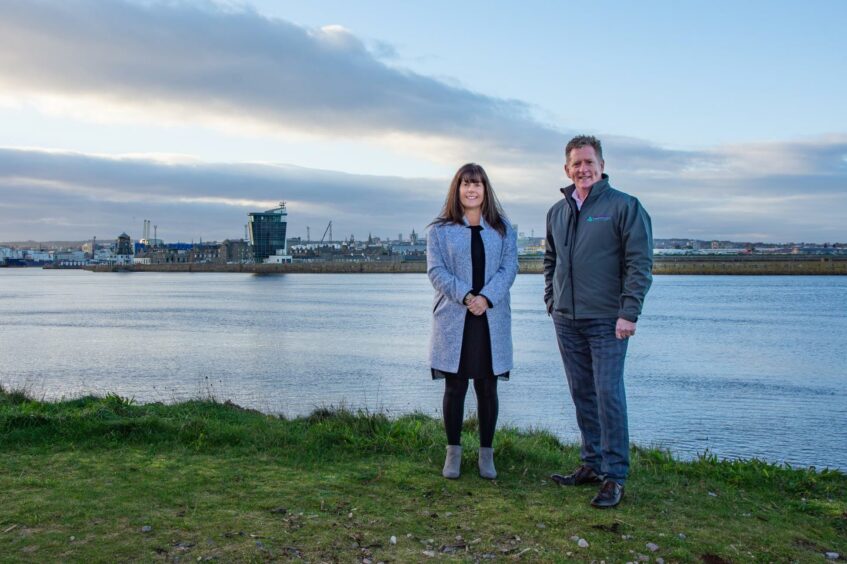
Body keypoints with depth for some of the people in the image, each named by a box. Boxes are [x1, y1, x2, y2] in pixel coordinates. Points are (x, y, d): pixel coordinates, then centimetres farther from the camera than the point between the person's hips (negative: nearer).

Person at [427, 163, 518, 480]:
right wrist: (465, 296, -18)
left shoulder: (502, 228, 10)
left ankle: (486, 454, 19)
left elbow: (509, 267, 1)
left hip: (492, 320, 2)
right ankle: (453, 452, 17)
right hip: (453, 320, -1)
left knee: (487, 388, 7)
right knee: (455, 387, 5)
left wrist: (486, 298, -15)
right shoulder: (439, 230, 5)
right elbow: (436, 270, -4)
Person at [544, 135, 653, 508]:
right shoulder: (557, 212, 12)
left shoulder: (624, 206, -5)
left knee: (609, 395, -6)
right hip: (566, 320, 6)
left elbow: (640, 263, -9)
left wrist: (628, 313, -16)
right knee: (582, 395, 12)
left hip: (607, 320, -6)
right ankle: (592, 464, 24)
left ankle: (615, 475, 4)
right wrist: (552, 301, 14)